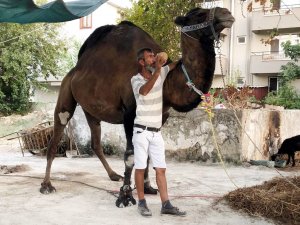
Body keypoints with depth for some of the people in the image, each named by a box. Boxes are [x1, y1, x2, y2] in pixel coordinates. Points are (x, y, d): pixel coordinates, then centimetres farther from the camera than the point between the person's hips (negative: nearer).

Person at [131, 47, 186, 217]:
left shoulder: (160, 73, 7)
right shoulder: (136, 79, -7)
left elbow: (176, 63, 17)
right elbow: (144, 90, -29)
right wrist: (157, 70, -36)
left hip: (157, 132, 5)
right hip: (142, 131, -5)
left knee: (161, 169, 4)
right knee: (140, 168, 1)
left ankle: (166, 205, 6)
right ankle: (142, 203, 11)